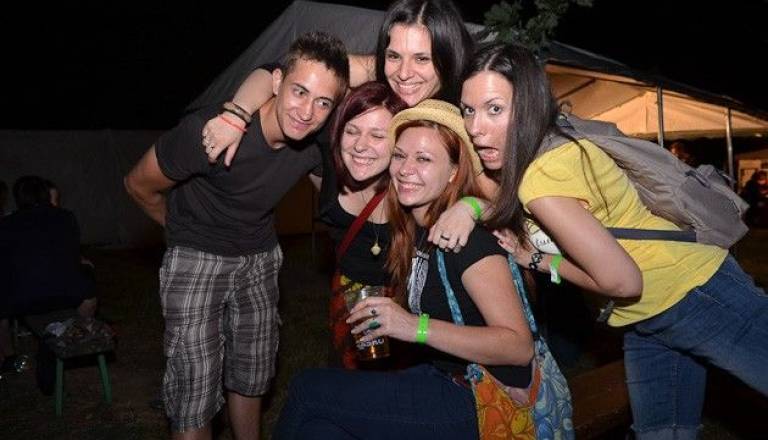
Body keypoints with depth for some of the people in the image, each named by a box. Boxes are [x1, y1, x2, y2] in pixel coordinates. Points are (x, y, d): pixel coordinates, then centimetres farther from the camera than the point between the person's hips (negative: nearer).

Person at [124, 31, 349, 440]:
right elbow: (139, 185, -11)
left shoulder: (318, 142, -16)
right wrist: (184, 230, 5)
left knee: (251, 377, 17)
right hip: (197, 259, -4)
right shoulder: (206, 131, -30)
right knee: (195, 392, -5)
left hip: (260, 259, 5)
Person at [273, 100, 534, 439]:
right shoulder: (415, 229, 5)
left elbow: (520, 347, -23)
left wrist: (417, 328, -29)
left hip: (481, 401, -7)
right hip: (443, 383, 7)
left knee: (307, 390, -10)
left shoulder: (467, 235, -18)